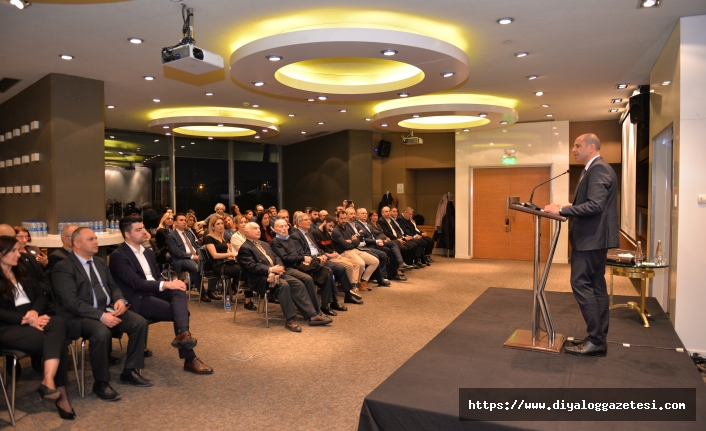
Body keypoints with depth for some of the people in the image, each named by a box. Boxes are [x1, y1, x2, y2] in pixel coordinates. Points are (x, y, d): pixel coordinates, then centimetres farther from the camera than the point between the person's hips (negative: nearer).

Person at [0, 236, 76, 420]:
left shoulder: (21, 272, 20)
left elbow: (41, 296, 13)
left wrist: (34, 312, -8)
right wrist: (26, 319, -21)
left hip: (33, 320, 5)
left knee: (59, 323, -31)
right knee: (57, 340, -29)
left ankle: (48, 381, -37)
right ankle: (61, 393, -29)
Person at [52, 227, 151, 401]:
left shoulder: (100, 262, 14)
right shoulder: (63, 268, -10)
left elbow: (112, 286, 18)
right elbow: (71, 302, -19)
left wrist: (120, 300, -6)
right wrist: (101, 316, -28)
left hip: (107, 309, 7)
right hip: (80, 315, -7)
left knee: (140, 322, -13)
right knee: (102, 333, -36)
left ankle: (130, 371, 3)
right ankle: (101, 383, -14)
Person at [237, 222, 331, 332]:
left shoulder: (264, 244, 25)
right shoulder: (244, 248, -1)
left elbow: (276, 257, 19)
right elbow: (251, 266, -13)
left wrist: (279, 267, -4)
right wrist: (270, 269, -21)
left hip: (275, 273, 8)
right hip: (261, 278, -7)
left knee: (298, 284, -14)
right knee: (283, 285, -33)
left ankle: (312, 315, -16)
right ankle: (290, 320, -27)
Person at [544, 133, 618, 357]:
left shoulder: (598, 169, -15)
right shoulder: (594, 169, 18)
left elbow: (594, 205, -25)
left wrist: (562, 210, -23)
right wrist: (565, 210, 11)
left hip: (591, 238, -11)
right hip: (593, 237, 11)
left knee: (581, 284, -9)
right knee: (596, 286, 11)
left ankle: (596, 339, -3)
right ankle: (599, 338, 17)